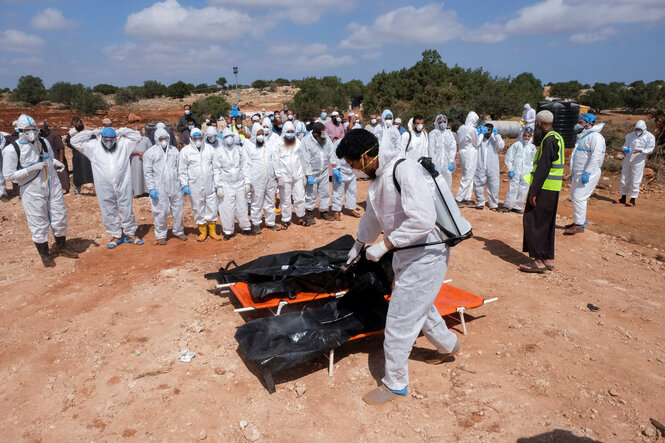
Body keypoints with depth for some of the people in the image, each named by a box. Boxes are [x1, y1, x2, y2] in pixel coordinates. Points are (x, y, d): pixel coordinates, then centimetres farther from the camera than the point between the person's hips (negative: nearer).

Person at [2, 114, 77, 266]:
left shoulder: (43, 142, 2)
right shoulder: (12, 149, -13)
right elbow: (8, 175, -12)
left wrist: (56, 163, -3)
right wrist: (31, 169, -21)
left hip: (53, 187, 5)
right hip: (32, 192, -5)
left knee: (60, 218, 13)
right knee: (39, 223, 4)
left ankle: (62, 247, 33)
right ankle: (44, 254, 22)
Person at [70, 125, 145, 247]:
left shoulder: (123, 144, 4)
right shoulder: (93, 146, 2)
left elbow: (137, 136, 11)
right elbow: (74, 141, 2)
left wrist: (122, 131, 2)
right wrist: (92, 133, 0)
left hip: (123, 185, 0)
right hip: (104, 187, 0)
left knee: (127, 210, 8)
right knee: (109, 212, 6)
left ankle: (131, 234, 21)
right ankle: (115, 236, 20)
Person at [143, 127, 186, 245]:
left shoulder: (174, 150, 8)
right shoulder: (150, 152, -2)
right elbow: (148, 172, -2)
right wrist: (151, 188, -9)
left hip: (175, 187, 3)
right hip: (159, 189, -3)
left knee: (178, 210, 11)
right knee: (160, 213, 2)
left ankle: (178, 231, 29)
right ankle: (161, 235, 17)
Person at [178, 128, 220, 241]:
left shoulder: (209, 148, 6)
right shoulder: (185, 151, -1)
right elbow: (182, 171, 1)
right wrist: (184, 185, -6)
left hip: (209, 184, 2)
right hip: (194, 186, -2)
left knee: (212, 208, 6)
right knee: (198, 209, 6)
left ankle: (212, 230, 21)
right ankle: (203, 231, 22)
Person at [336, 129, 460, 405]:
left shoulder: (404, 170, -25)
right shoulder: (377, 177, 6)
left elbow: (422, 220, -33)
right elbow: (373, 215, 22)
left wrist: (383, 246, -26)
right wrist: (358, 246, 33)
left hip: (426, 255, -10)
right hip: (406, 255, 10)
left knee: (399, 319, -1)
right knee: (419, 305, 27)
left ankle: (395, 384, 19)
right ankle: (447, 345, 55)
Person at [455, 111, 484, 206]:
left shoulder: (461, 128, 6)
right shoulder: (472, 130, -17)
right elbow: (476, 143, -6)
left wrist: (477, 132, 16)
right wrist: (482, 133, 8)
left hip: (463, 153, 8)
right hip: (470, 155, -8)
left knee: (468, 177, 16)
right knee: (467, 178, -2)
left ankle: (467, 198, 20)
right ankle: (458, 199, 0)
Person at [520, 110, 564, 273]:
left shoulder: (549, 140, -16)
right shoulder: (557, 138, 16)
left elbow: (543, 168, -22)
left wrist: (533, 192, -22)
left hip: (544, 188, -10)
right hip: (552, 189, 10)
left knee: (534, 222, -6)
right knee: (546, 224, 14)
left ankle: (539, 261, -3)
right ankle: (548, 259, 21)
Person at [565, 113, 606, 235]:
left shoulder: (595, 136, -14)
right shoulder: (583, 136, 19)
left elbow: (596, 156, -23)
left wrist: (587, 172, -28)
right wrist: (573, 172, 24)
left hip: (588, 174, -10)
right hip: (578, 173, 10)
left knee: (579, 197, -12)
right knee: (574, 196, 15)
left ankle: (579, 225, -7)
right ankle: (577, 221, 26)